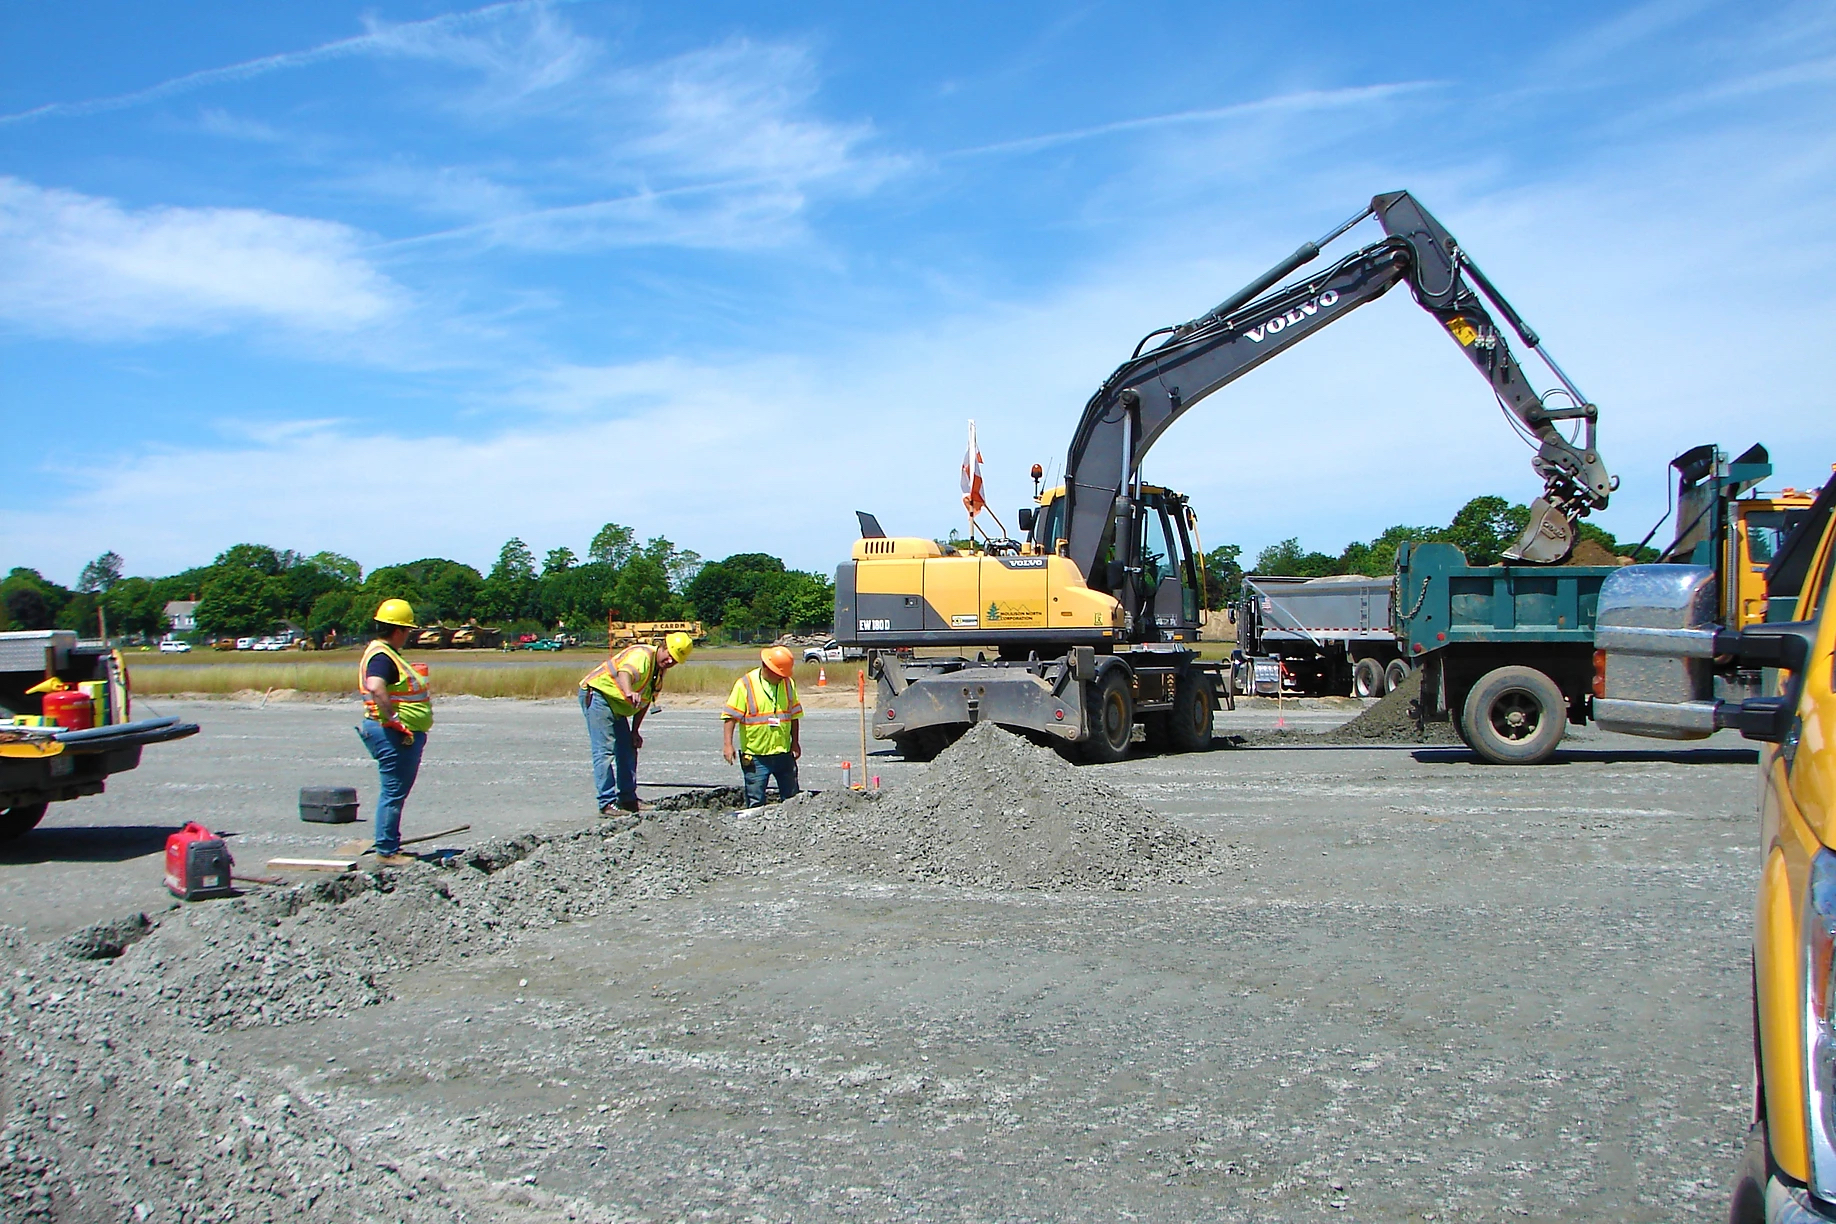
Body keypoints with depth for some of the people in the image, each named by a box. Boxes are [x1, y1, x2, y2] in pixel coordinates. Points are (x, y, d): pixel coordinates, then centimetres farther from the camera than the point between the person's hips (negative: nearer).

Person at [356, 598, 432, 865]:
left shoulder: (387, 653, 18)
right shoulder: (382, 656, -16)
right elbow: (375, 687, -34)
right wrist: (394, 719, -30)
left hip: (404, 735, 11)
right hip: (394, 735, -11)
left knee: (397, 792, 17)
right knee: (393, 794, -6)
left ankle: (391, 847, 26)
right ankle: (386, 852, 0)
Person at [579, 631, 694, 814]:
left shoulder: (660, 670, 7)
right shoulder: (642, 655, -23)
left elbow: (645, 701, 15)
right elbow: (624, 672, -47)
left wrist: (635, 731, 10)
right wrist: (629, 693, -68)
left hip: (617, 706, 10)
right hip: (597, 694, -10)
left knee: (628, 750, 10)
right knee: (605, 750, -14)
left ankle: (628, 799, 20)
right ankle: (607, 803, -15)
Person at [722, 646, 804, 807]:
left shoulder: (788, 683, 6)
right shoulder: (745, 685, -8)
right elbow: (730, 716, -10)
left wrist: (795, 742, 11)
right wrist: (727, 744, -18)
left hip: (784, 753, 4)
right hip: (756, 756, -4)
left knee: (792, 798, 11)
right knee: (756, 802, 0)